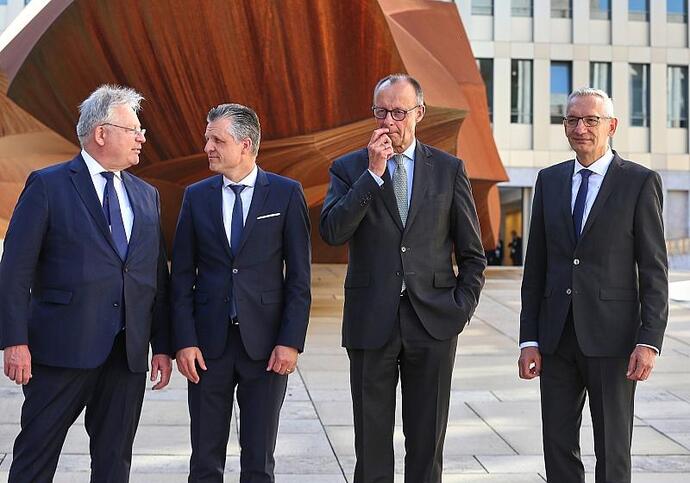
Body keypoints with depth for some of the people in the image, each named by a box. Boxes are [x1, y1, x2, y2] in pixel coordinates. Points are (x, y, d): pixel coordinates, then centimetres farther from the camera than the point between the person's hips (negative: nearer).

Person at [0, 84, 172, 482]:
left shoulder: (147, 196, 14)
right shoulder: (48, 185, -2)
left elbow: (158, 276, 14)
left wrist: (162, 345, 9)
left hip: (129, 354, 5)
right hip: (62, 347, -5)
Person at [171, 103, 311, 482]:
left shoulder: (286, 194, -1)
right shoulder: (196, 196, 5)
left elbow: (299, 275, -2)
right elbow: (182, 276, 4)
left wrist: (291, 341, -9)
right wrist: (185, 341, -4)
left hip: (265, 344, -2)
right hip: (208, 343, 2)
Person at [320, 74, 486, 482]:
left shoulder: (449, 169, 6)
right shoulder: (349, 168, 4)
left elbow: (473, 255, 9)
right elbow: (332, 232, -13)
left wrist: (461, 308, -1)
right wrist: (374, 173, -15)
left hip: (432, 322, 0)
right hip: (371, 322, 0)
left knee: (427, 442, 8)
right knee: (371, 440, 7)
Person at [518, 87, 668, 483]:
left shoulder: (641, 182, -2)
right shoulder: (549, 181, 10)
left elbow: (654, 270, -5)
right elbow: (536, 266, 10)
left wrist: (649, 342, -14)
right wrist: (529, 339, 5)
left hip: (611, 336, -4)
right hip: (556, 337, 4)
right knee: (558, 448, 9)